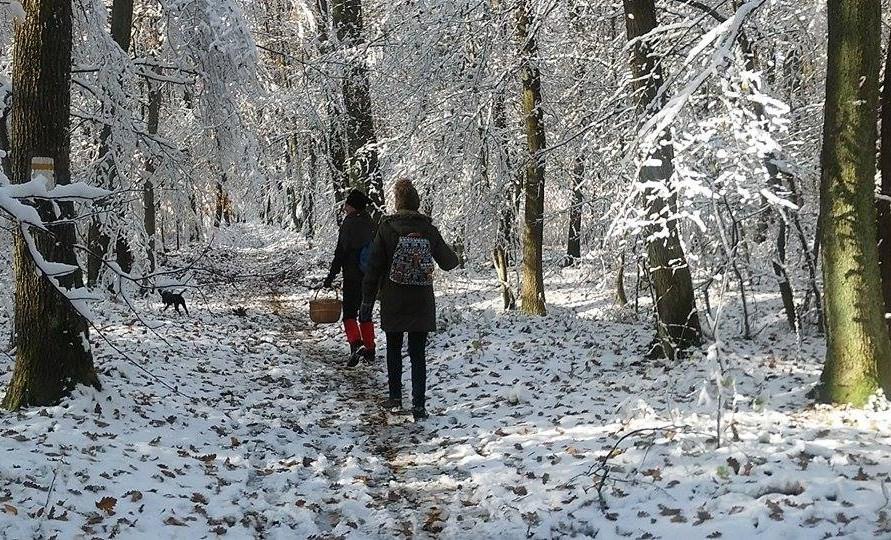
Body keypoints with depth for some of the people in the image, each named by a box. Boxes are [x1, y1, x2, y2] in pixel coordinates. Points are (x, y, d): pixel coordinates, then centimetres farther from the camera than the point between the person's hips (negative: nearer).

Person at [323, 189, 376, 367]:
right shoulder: (369, 223, 7)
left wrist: (331, 277, -8)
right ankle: (370, 351, 16)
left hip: (352, 278, -6)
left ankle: (356, 344, -21)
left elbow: (341, 253, -13)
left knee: (349, 314, 0)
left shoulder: (349, 223, -12)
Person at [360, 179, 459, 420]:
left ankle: (395, 399, 22)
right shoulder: (429, 230, -3)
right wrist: (455, 257, 31)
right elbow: (447, 262, 7)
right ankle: (419, 405, 1)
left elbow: (374, 267, -8)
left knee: (394, 351, 16)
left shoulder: (387, 228, -8)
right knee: (418, 354, 5)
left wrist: (367, 301, -2)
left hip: (393, 304, -1)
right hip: (422, 305, 1)